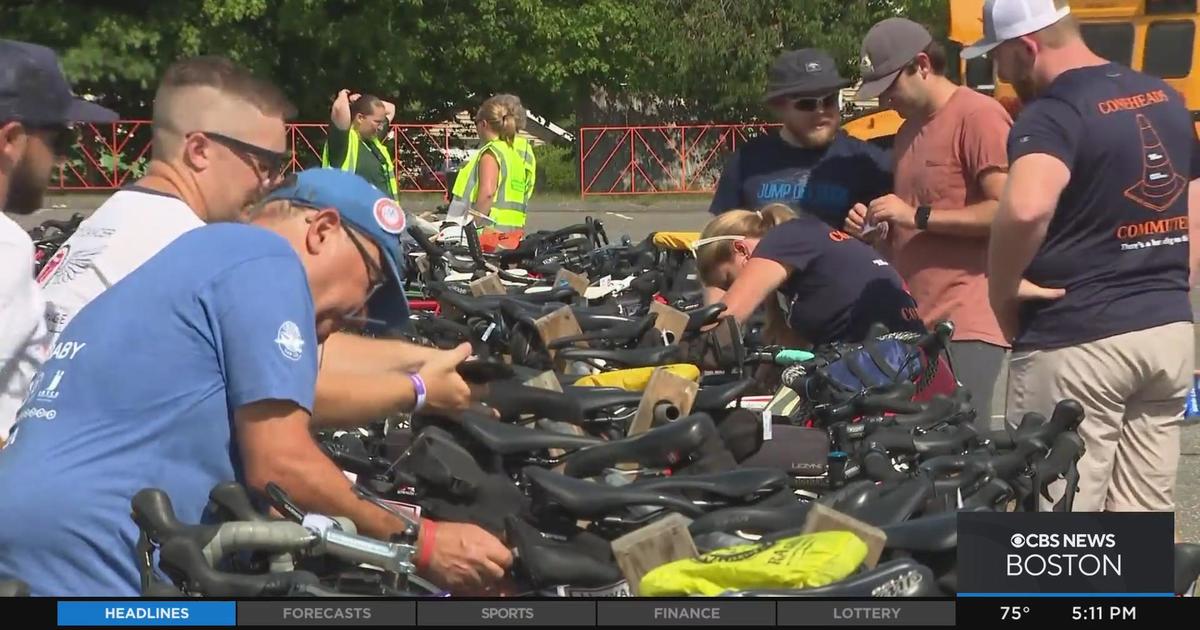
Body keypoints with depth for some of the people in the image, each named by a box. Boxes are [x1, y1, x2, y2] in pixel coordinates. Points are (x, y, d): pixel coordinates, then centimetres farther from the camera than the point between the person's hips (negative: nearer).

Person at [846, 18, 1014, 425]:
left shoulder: (978, 116, -8)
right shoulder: (909, 131, 21)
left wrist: (918, 216, -15)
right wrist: (877, 231, 9)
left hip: (965, 327, -9)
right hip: (913, 324, 9)